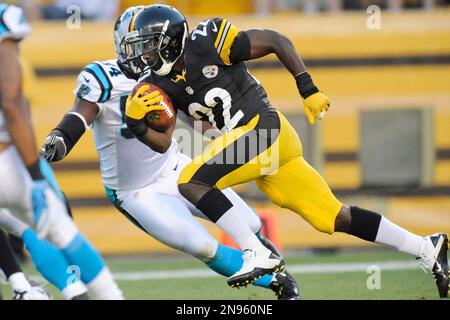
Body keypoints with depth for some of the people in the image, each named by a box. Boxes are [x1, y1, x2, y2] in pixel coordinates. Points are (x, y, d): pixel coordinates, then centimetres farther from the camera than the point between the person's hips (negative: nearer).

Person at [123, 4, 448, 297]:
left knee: (191, 181, -17)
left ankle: (256, 255, -19)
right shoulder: (163, 86, 11)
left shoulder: (207, 45, -10)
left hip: (264, 128, -8)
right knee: (336, 219, 6)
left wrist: (308, 90, -9)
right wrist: (136, 122, -8)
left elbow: (276, 41, -5)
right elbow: (162, 142, 11)